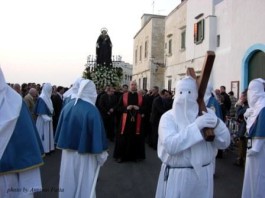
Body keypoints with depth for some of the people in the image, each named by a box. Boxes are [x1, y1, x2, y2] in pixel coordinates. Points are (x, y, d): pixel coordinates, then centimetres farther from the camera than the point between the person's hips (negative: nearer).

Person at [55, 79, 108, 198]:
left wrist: (63, 145, 18)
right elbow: (97, 132, -18)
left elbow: (61, 128, 5)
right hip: (84, 152, -5)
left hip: (68, 150, 5)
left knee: (69, 178, 19)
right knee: (84, 181, 12)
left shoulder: (68, 106, -3)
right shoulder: (92, 110, -19)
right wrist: (101, 154, -9)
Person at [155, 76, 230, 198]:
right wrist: (196, 126, -29)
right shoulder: (168, 117, -8)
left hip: (203, 175, 3)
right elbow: (170, 146, -23)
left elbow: (224, 142, -3)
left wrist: (216, 124, -22)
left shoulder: (207, 113, 2)